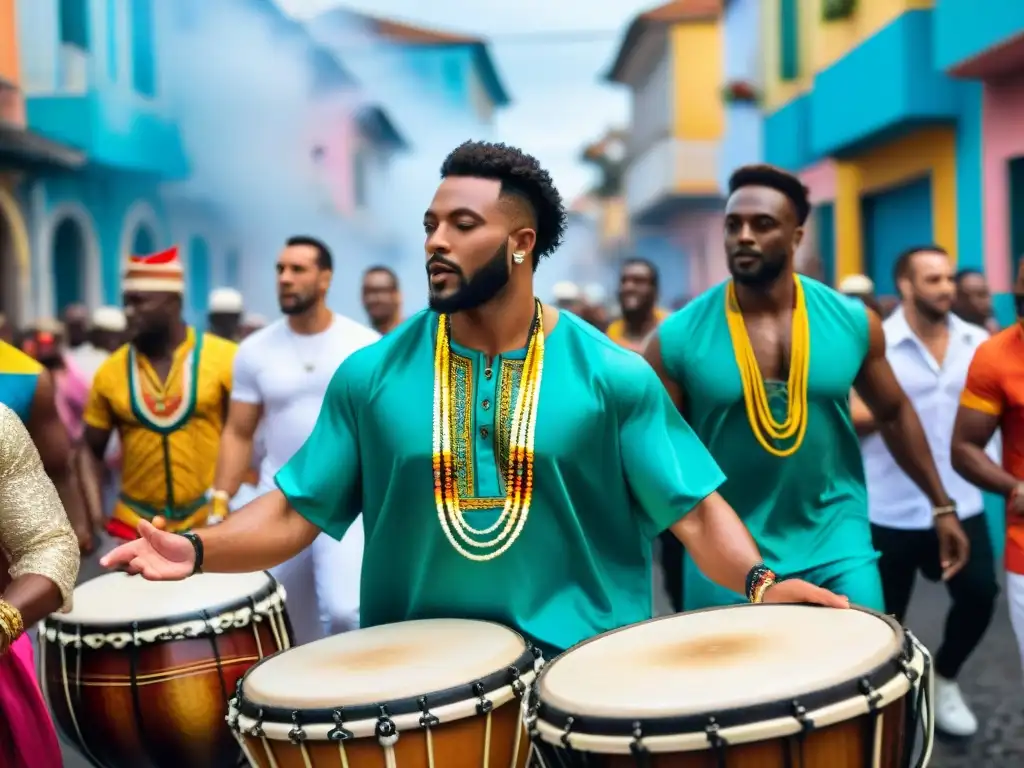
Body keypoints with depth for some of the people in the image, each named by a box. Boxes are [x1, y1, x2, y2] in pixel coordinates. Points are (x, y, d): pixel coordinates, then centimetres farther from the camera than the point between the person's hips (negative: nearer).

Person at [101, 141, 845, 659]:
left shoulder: (609, 374, -3)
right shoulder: (372, 375, 0)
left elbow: (694, 510, -4)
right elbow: (296, 511, 2)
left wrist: (760, 581, -21)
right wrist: (198, 549, -13)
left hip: (582, 668, -1)